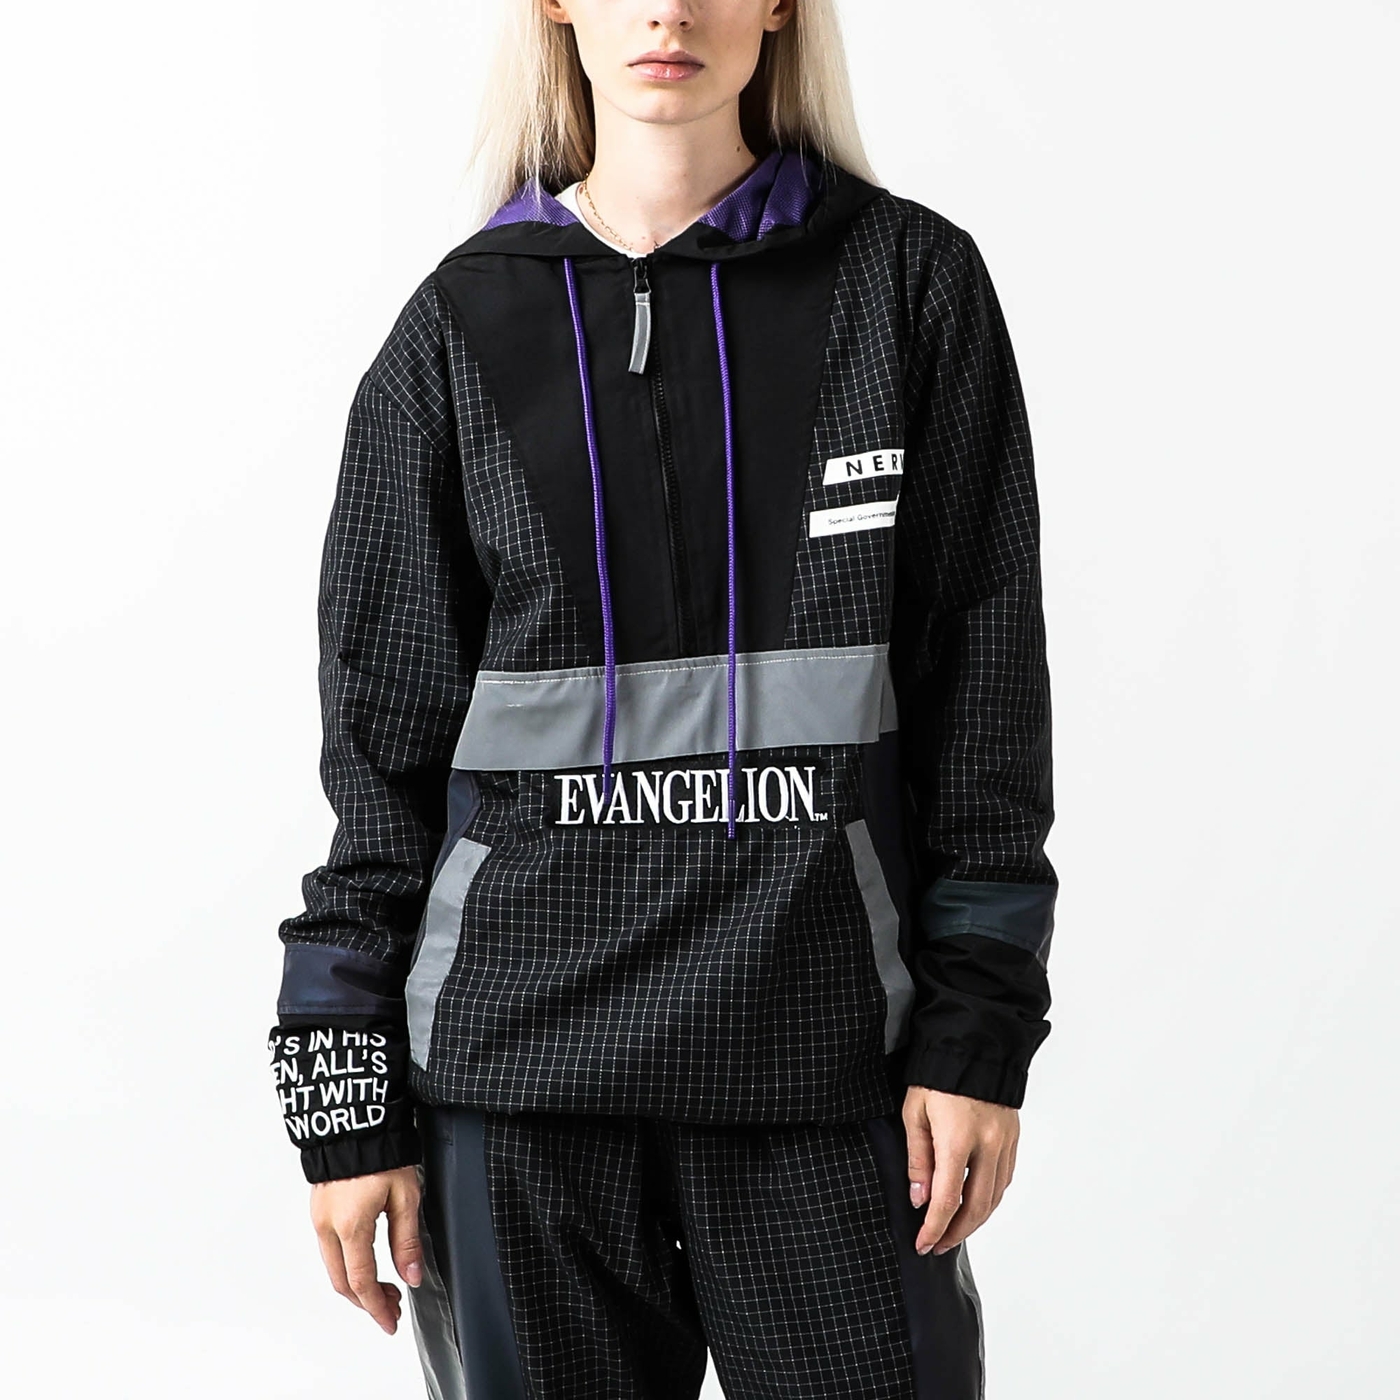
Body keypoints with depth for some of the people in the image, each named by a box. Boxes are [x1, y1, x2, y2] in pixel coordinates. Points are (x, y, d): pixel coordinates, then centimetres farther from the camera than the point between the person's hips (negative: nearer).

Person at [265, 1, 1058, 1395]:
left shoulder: (908, 282, 3)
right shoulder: (463, 324, 6)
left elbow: (983, 685, 3)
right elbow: (384, 732, 6)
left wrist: (978, 1030, -4)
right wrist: (347, 1096, 3)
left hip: (826, 1050, -1)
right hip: (522, 1055, 1)